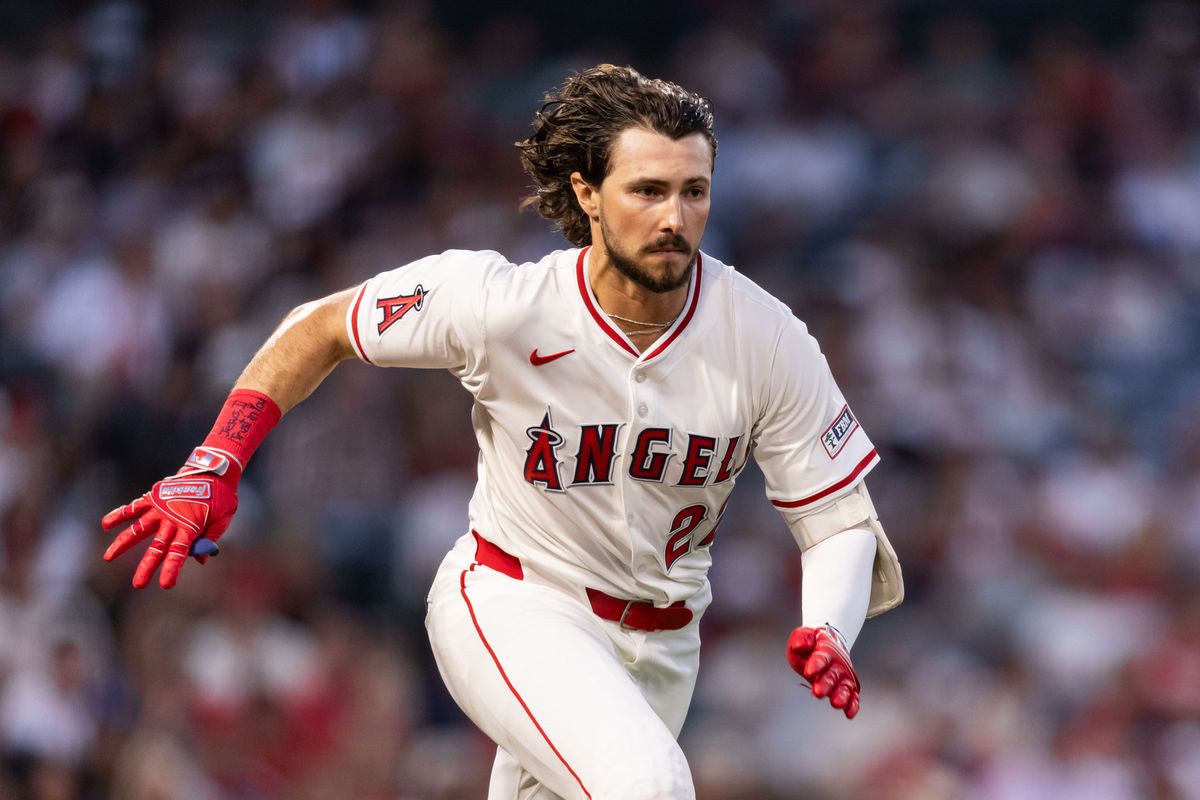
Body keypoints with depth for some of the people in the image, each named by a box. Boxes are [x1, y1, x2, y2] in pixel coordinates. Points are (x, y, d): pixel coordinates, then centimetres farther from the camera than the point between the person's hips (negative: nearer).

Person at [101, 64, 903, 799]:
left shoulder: (766, 338, -16)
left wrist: (827, 635, -29)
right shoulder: (502, 306, -21)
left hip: (659, 641, 4)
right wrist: (214, 467, -17)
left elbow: (843, 519, -9)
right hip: (514, 607, -4)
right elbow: (320, 329, -6)